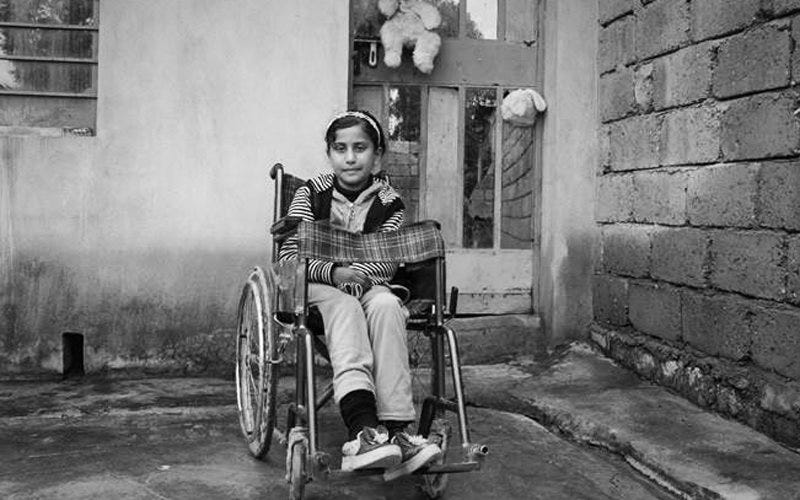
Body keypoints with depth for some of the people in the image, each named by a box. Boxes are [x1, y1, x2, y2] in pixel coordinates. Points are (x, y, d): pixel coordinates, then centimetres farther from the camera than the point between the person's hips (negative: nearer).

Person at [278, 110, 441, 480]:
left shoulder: (389, 203, 4)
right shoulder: (311, 193, 2)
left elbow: (386, 263, -2)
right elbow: (289, 255, -5)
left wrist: (355, 275, -24)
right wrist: (333, 273, -22)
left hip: (367, 287, 1)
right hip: (317, 288, -1)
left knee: (386, 304, -34)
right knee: (345, 307, -36)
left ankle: (394, 429, -42)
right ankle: (363, 428, -55)